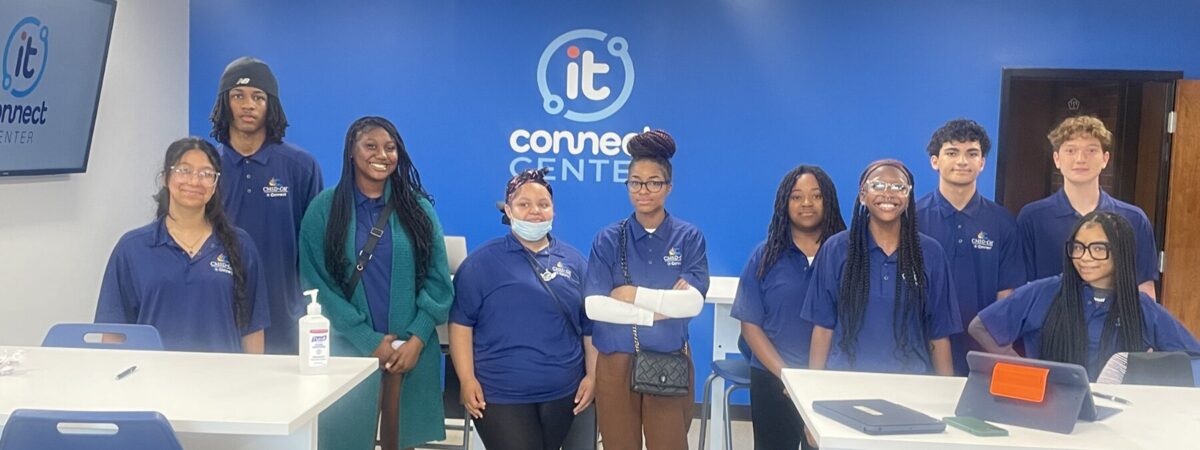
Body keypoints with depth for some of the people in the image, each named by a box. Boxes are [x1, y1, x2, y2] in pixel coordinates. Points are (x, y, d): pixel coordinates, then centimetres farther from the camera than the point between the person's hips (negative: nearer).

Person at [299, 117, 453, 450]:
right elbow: (318, 284, -4)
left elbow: (438, 280, 3)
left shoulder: (418, 207, 7)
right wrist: (369, 341, -10)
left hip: (412, 351, 2)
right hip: (350, 351, -1)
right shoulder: (324, 209, 1)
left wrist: (416, 339, -9)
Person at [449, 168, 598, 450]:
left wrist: (591, 376, 4)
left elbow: (591, 326, 11)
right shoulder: (483, 261, -2)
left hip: (562, 392, 4)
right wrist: (467, 379, -10)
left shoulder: (574, 261, 7)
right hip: (499, 394, -3)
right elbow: (461, 323, -4)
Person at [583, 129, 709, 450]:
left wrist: (633, 294, -12)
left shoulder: (689, 237, 1)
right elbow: (594, 306, -11)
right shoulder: (609, 239, 0)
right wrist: (661, 309, -14)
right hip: (616, 364, 1)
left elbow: (693, 302, -12)